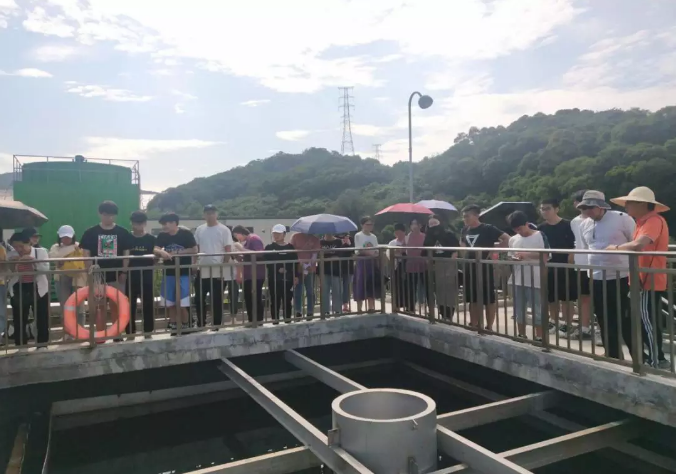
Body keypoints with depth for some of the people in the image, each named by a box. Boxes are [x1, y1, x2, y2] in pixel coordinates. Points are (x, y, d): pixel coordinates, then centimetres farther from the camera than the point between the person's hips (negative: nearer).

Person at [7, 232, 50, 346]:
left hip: (38, 290, -2)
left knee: (42, 321, 3)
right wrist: (10, 263, -12)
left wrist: (33, 260, -22)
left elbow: (46, 269, -10)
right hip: (18, 291, 2)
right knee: (19, 322, 4)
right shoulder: (12, 255, 6)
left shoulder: (40, 251, 0)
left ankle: (42, 346, 15)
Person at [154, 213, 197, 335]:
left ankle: (184, 328, 12)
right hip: (168, 273, 5)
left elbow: (194, 250, -9)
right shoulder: (162, 235, 4)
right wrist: (161, 252, -28)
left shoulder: (186, 233, -8)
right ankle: (174, 328, 20)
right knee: (169, 303, 8)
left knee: (181, 303, -5)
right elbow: (155, 249, -5)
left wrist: (176, 253, -13)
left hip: (184, 273, -4)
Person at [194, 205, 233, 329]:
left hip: (217, 271, -4)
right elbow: (195, 249, 12)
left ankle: (216, 325, 15)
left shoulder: (224, 230, -5)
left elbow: (228, 250, -7)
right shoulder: (199, 230, 8)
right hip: (202, 270, 4)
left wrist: (223, 267, -12)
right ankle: (201, 324, 24)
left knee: (217, 300, 3)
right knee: (199, 298, 9)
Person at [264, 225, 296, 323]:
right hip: (274, 279, -1)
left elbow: (294, 263, 6)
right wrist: (278, 269, -17)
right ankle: (275, 321, 8)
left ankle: (288, 320, 16)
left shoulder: (290, 247, 7)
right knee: (275, 301, 1)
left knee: (287, 301, 6)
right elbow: (267, 262, -5)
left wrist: (295, 276, -2)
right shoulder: (269, 247, 6)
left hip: (287, 278, 1)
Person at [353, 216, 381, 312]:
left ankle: (371, 307, 15)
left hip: (372, 262, 5)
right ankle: (359, 309, 1)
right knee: (361, 286, -5)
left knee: (372, 286, 7)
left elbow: (376, 251, 8)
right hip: (362, 262, -5)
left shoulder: (374, 237, 13)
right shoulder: (358, 236, -3)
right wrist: (370, 252, -21)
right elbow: (359, 250, -11)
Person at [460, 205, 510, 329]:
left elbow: (506, 239, -15)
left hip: (485, 267, -6)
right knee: (472, 299, 12)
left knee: (489, 299, 3)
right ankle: (474, 326, 22)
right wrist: (465, 251, 9)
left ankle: (489, 327, 11)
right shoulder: (465, 230, 7)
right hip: (470, 268, 6)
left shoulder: (488, 229, -11)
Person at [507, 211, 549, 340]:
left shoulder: (540, 235, -2)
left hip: (535, 280, -4)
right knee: (519, 310, 11)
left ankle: (539, 338, 12)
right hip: (518, 280, 4)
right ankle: (521, 336, 23)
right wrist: (514, 259, -6)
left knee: (537, 310, 2)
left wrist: (527, 254, -17)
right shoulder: (513, 239, 10)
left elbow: (547, 255, -8)